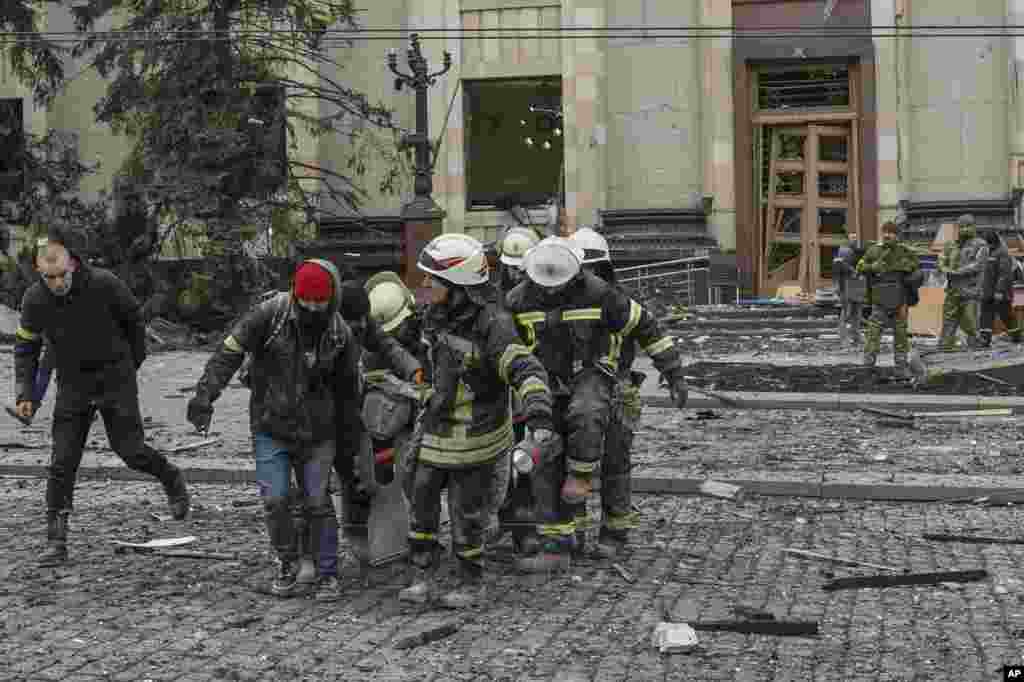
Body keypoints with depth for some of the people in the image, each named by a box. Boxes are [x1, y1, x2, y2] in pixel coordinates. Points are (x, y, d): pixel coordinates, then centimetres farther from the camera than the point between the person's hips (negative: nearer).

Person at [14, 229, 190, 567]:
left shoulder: (104, 284, -17)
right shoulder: (34, 299, -10)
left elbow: (133, 320, 1)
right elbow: (25, 348, 3)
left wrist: (133, 364, 9)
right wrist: (24, 393, -7)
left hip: (115, 378, -2)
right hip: (73, 384, 2)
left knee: (130, 450, -6)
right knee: (62, 463, -4)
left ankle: (171, 479, 27)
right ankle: (56, 541, 2)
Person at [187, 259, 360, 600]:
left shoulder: (340, 333, -4)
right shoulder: (269, 315, -14)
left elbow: (347, 387, 10)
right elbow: (228, 353, -14)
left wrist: (353, 431, 16)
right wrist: (205, 396, -23)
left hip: (316, 432, 1)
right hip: (271, 429, -1)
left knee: (318, 502, 0)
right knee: (274, 500, -4)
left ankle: (328, 573, 14)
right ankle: (288, 564, 19)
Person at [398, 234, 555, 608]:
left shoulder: (492, 325, -23)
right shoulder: (438, 315, 1)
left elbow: (527, 372, -30)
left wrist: (539, 418, -44)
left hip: (475, 435, -7)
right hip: (438, 430, 7)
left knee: (466, 512, 4)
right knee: (422, 500, 6)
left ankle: (471, 582, 23)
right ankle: (423, 577, 18)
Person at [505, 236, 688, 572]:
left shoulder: (597, 293, -15)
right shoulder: (519, 300, -7)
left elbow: (644, 325, -5)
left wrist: (673, 371, -5)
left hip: (591, 376, -3)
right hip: (548, 385, 3)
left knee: (586, 417, -38)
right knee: (546, 467, -3)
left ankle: (579, 476, -11)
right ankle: (556, 548, 3)